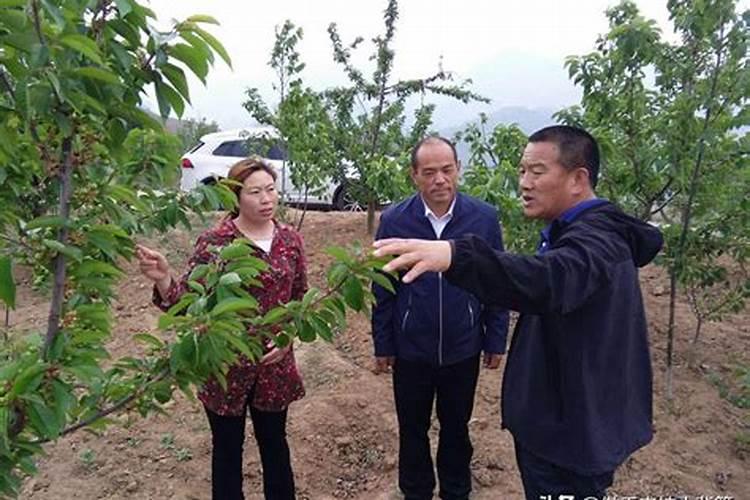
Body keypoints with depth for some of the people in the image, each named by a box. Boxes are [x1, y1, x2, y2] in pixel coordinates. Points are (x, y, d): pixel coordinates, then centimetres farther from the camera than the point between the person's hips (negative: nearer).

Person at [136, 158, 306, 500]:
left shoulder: (290, 239, -1)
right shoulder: (214, 242, -12)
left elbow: (300, 298, 8)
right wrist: (163, 279, -34)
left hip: (274, 365, 3)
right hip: (226, 366, -3)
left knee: (274, 444, 21)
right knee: (228, 448, 17)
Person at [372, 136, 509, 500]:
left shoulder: (484, 218, -10)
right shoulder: (394, 220, -10)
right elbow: (382, 289, -4)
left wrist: (496, 340, 1)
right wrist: (382, 346, -1)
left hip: (463, 350, 0)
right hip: (411, 350, 0)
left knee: (456, 429, 20)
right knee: (412, 431, 19)